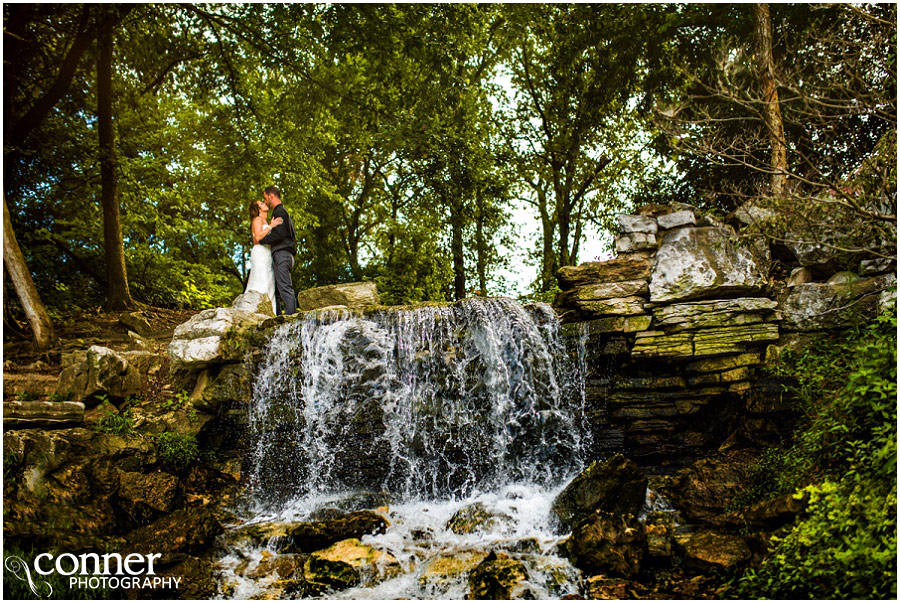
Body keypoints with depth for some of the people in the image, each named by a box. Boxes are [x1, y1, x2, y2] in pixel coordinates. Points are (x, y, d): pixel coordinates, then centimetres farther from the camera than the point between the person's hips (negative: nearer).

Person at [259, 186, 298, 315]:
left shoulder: (279, 211, -5)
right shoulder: (283, 212, 27)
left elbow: (279, 234, -18)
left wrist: (261, 240, -7)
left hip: (282, 254, -10)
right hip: (281, 255, 10)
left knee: (284, 287, -16)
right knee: (275, 289, 8)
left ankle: (291, 314, -21)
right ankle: (276, 316, 7)